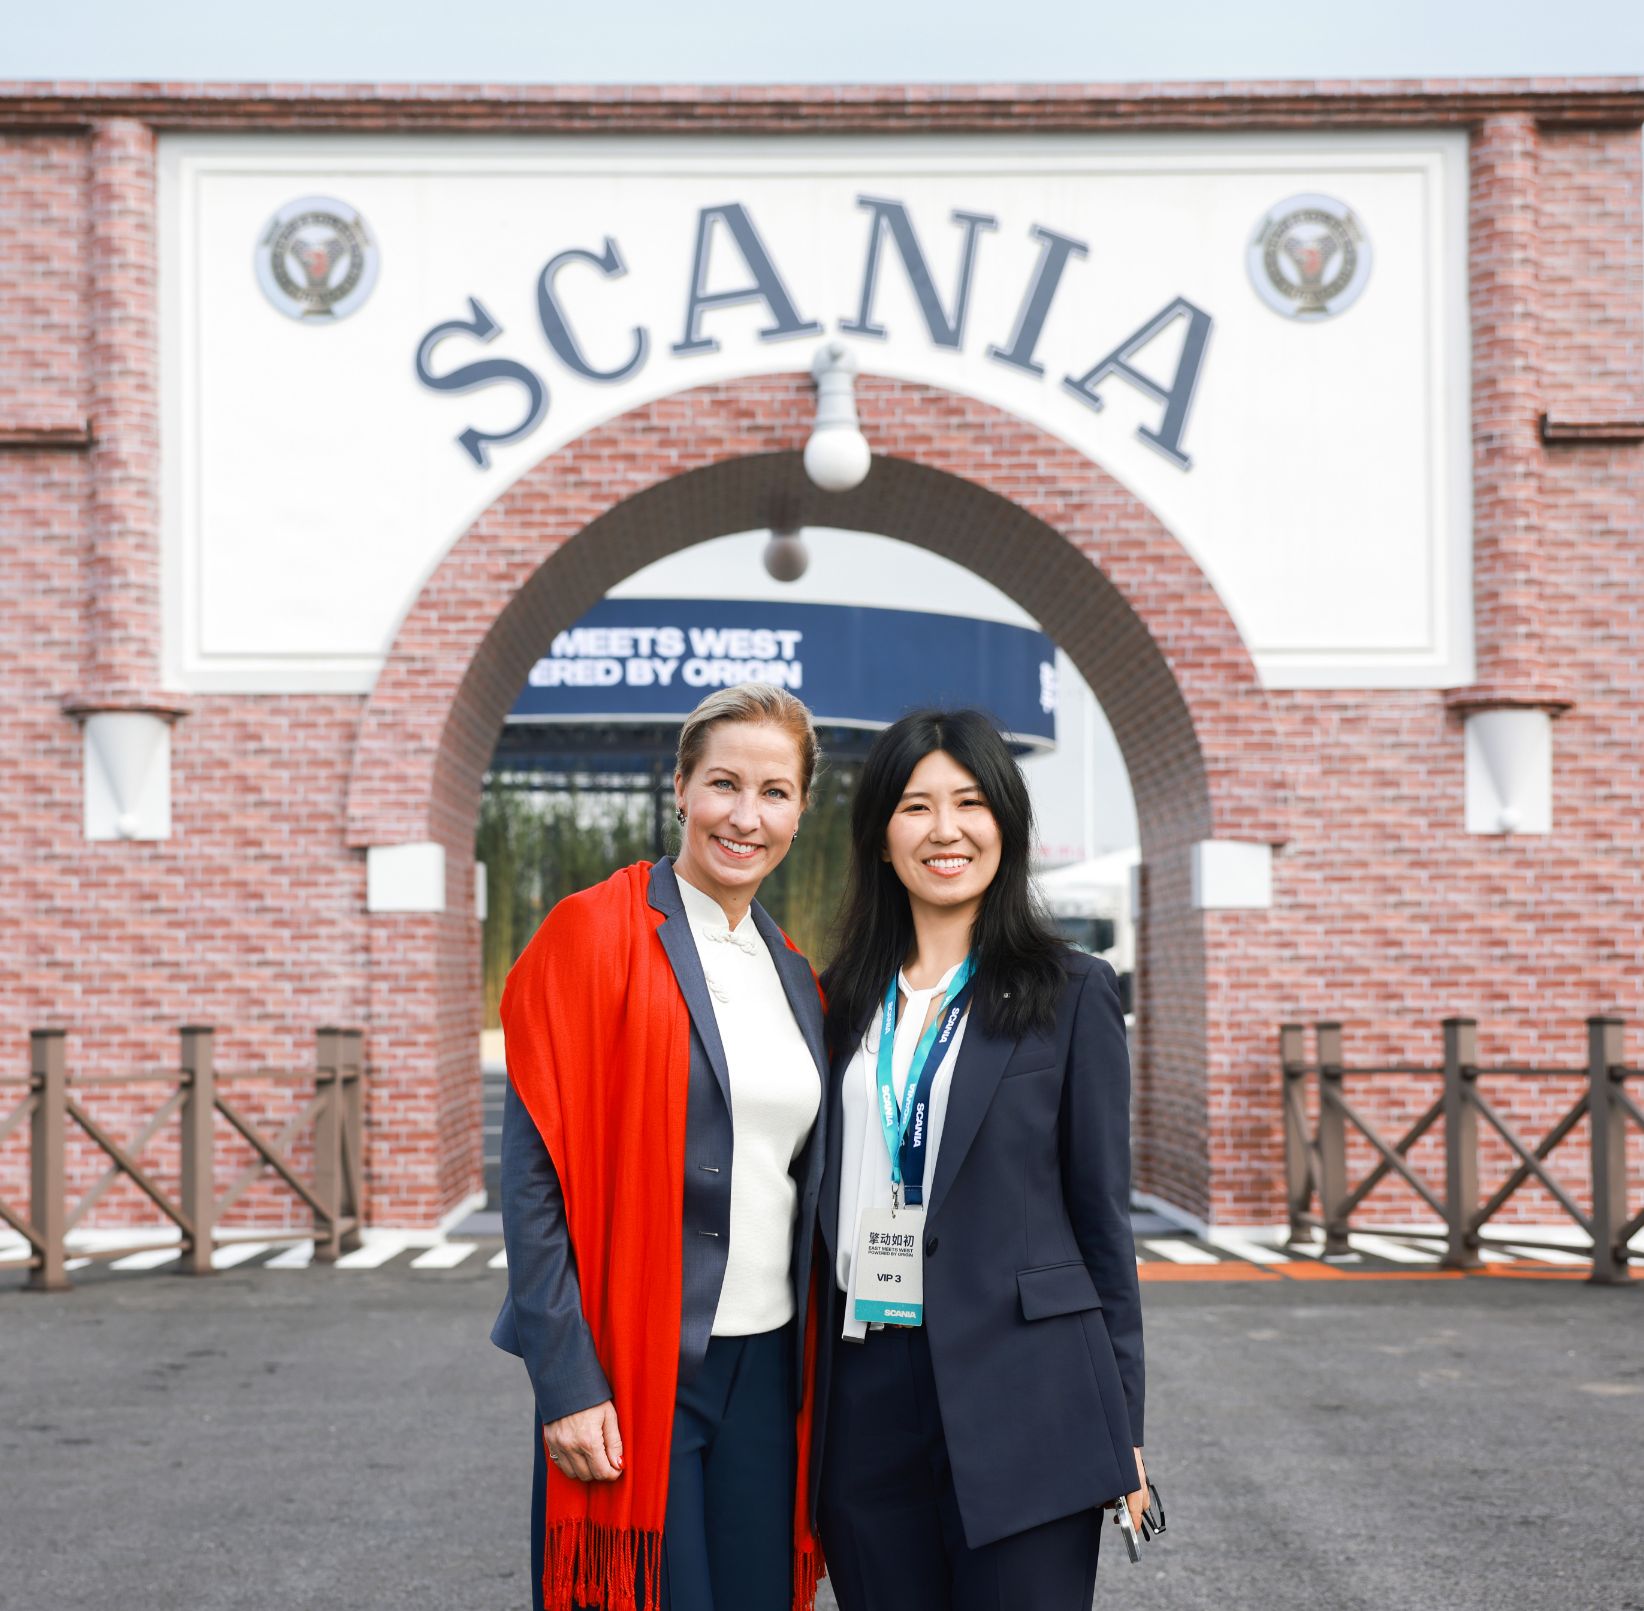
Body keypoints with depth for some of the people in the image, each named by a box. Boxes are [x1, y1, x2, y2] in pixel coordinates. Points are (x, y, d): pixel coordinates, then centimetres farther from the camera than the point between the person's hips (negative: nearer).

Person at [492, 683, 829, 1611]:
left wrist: (809, 1378, 11)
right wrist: (568, 1385, -16)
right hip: (634, 1375, -6)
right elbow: (535, 1173, -11)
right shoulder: (595, 936, -7)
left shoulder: (795, 976, 12)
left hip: (766, 1371, 6)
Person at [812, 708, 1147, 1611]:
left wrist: (1121, 1426, -1)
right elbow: (822, 1208, 14)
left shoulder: (1069, 994, 1)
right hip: (867, 1393, 4)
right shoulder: (845, 1001, 11)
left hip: (1018, 1394, -3)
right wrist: (806, 1413, 11)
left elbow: (1102, 1215, 1)